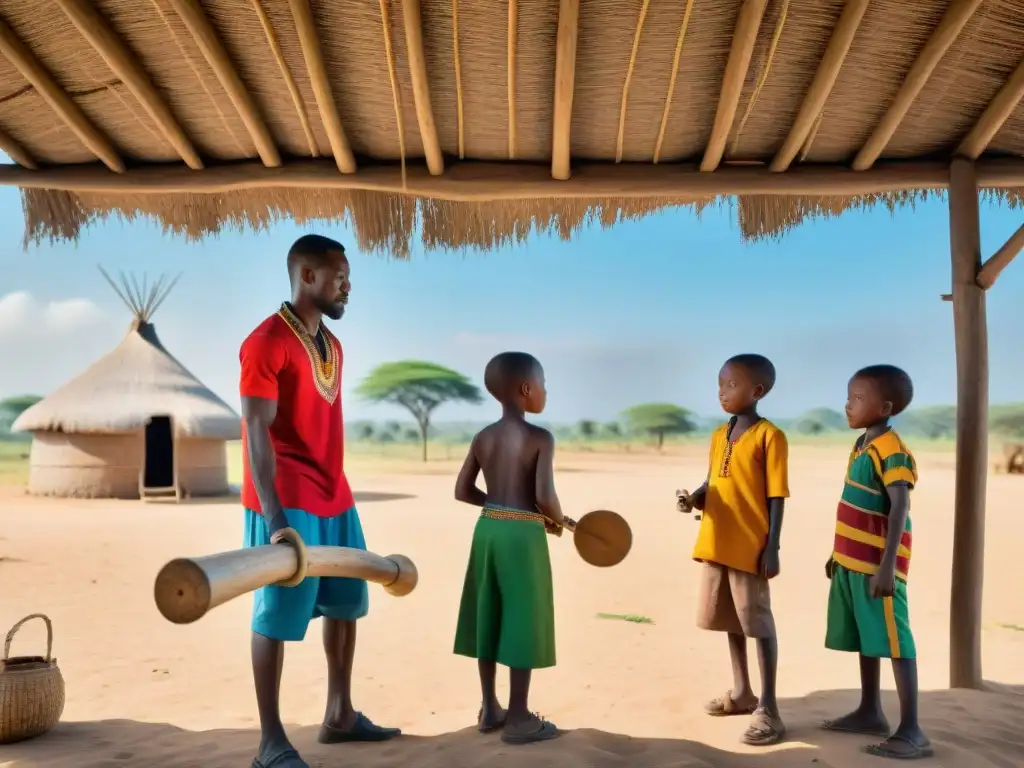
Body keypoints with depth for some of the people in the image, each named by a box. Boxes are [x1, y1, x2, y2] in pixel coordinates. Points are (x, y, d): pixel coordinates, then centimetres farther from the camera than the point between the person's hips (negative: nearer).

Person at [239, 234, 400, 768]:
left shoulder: (332, 345, 13)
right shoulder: (267, 342, -13)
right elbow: (256, 434, -18)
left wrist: (336, 495, 15)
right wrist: (274, 517, -25)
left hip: (335, 500, 9)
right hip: (287, 506, -9)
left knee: (346, 605, 15)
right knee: (277, 616, -2)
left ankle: (340, 716, 29)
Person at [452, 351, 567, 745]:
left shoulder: (482, 437, 7)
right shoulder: (540, 438, -12)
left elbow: (462, 491, 9)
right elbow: (544, 496, -20)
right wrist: (557, 521, 0)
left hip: (488, 528, 7)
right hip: (522, 534, -7)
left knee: (490, 620, 14)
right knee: (522, 623, 2)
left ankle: (490, 709, 24)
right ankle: (518, 719, 9)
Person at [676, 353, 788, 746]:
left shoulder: (769, 436, -10)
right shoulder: (718, 435, 12)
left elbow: (776, 497, -11)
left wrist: (772, 548, -14)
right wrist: (693, 499, -5)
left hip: (750, 547, -7)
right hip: (716, 544, 7)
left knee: (758, 622, -1)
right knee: (732, 620, 17)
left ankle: (768, 709, 5)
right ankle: (742, 692, 31)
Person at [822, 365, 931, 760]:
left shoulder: (892, 450, -16)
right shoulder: (862, 445, 12)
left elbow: (899, 511, -22)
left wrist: (887, 566, -27)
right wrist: (839, 553, 23)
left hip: (877, 563, -9)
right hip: (854, 560, 9)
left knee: (893, 640, -6)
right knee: (865, 637, 16)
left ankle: (911, 731, -1)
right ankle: (870, 712, 28)